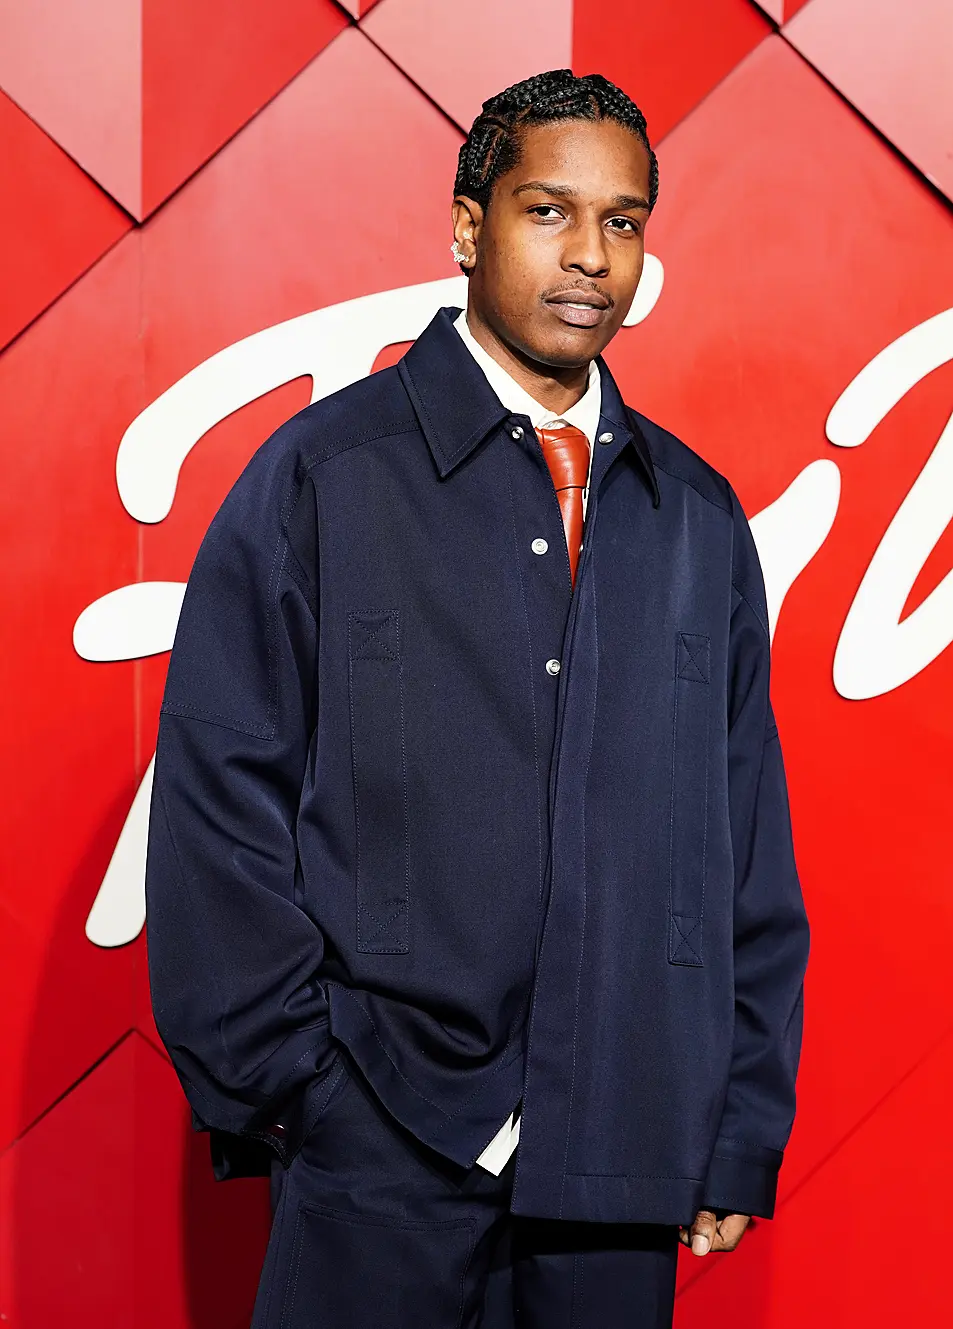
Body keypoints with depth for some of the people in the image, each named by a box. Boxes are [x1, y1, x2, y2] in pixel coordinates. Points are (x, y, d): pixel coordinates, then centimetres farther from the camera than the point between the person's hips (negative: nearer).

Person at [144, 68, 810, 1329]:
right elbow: (220, 803, -3)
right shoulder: (321, 477, -1)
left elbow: (750, 840, 12)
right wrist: (277, 1084, -7)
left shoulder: (698, 515, 11)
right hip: (377, 1149, -3)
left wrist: (747, 1125, 8)